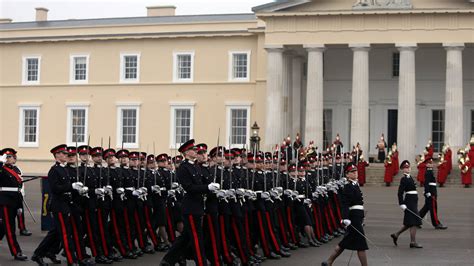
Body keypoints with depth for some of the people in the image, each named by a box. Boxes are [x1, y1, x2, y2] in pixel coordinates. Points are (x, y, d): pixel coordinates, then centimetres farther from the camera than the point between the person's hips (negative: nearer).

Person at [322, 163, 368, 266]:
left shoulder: (355, 185, 16)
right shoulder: (348, 187, -12)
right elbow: (345, 204, -21)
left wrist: (361, 217, 26)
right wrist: (345, 218, -31)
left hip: (357, 217, 10)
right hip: (353, 217, -10)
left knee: (346, 242, 13)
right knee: (361, 244, -6)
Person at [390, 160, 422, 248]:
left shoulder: (410, 177, 16)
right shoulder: (404, 179, -11)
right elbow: (400, 192, -15)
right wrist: (402, 204, -21)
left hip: (413, 202, 9)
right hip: (409, 202, -9)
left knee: (410, 223, 13)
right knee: (414, 222, -7)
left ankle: (396, 235, 23)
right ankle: (413, 242, -3)